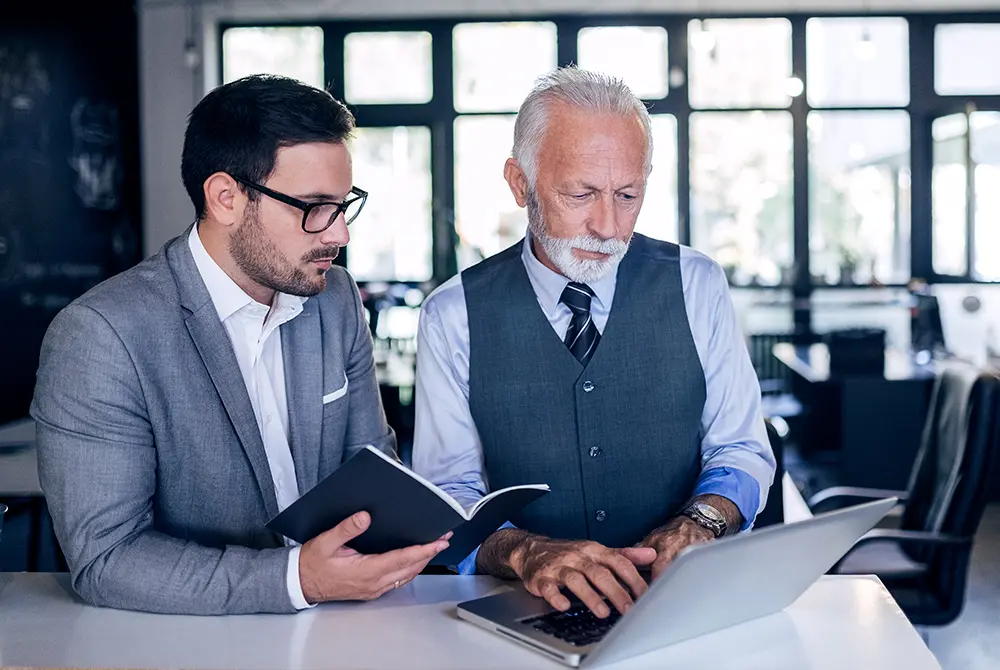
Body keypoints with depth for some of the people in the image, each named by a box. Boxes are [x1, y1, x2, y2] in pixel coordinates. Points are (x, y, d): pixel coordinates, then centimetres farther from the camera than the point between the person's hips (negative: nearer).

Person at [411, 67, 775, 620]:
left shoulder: (696, 287, 5)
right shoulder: (452, 316, 0)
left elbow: (741, 450, 7)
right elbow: (447, 496, -4)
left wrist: (699, 524, -15)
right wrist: (527, 553, -25)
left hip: (685, 601, 2)